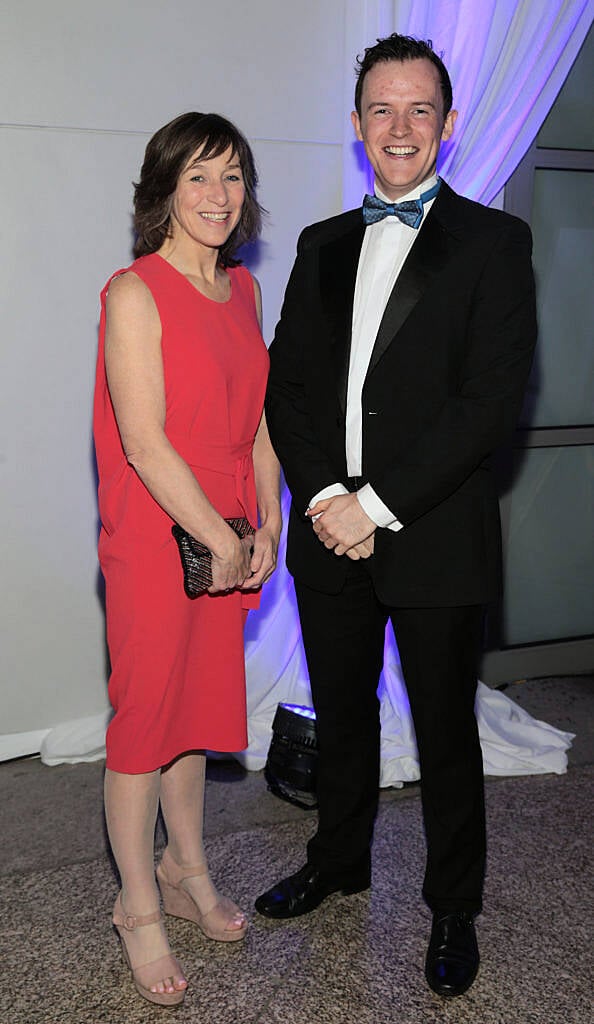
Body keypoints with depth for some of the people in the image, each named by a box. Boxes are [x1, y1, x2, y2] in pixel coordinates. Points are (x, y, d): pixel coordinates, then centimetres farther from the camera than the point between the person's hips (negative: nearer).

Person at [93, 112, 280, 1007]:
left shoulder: (243, 289, 9)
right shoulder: (134, 293, -13)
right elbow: (143, 441, -19)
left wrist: (266, 527, 4)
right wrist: (220, 540, -14)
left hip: (227, 544, 7)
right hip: (154, 540, -7)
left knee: (199, 707, 18)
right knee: (144, 716, 6)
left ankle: (187, 871, 37)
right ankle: (139, 908, 24)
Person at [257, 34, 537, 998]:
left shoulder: (493, 241, -3)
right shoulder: (322, 245, 11)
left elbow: (492, 399, -13)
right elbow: (286, 382, 6)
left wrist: (379, 505, -17)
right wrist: (323, 496, -10)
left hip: (435, 537, -4)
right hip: (330, 529, 5)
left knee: (445, 733, 9)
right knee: (340, 712, 19)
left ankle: (454, 909, 30)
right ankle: (339, 861, 42)